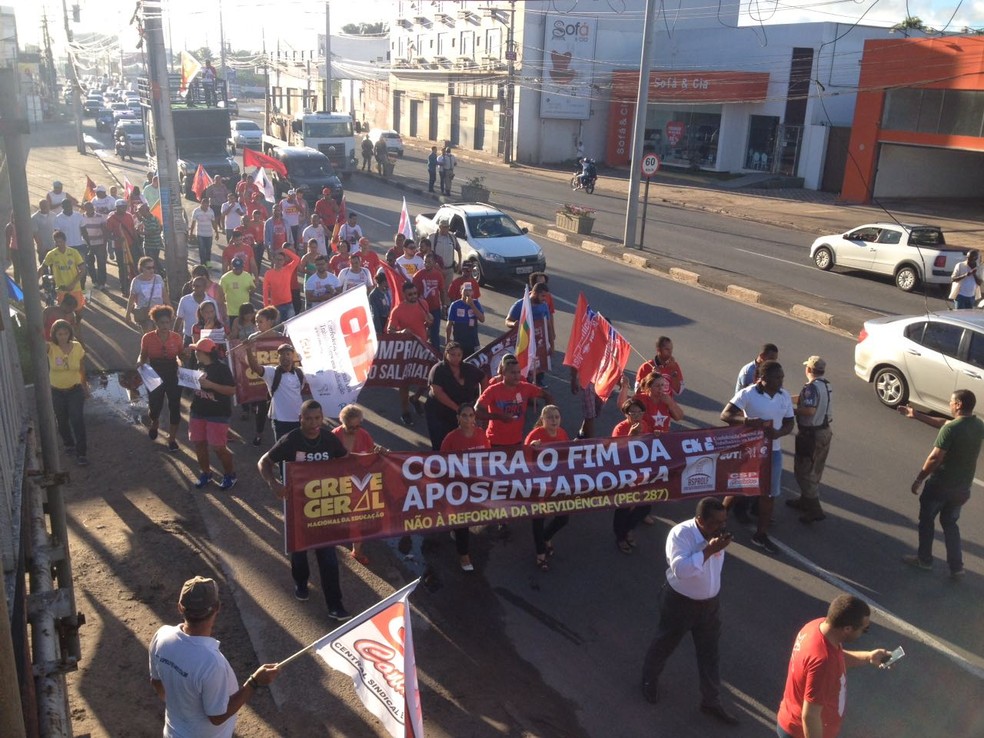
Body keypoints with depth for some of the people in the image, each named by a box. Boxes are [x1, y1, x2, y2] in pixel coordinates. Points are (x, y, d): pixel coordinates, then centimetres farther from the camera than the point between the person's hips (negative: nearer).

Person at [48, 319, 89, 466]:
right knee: (62, 421, 18)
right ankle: (69, 444, 44)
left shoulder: (78, 347, -11)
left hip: (75, 390, -1)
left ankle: (81, 453, 2)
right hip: (56, 392, 1)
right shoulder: (50, 348, -15)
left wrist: (85, 387, 11)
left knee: (77, 421, -7)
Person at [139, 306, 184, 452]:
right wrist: (140, 363, -18)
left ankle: (172, 438, 16)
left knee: (174, 407, 1)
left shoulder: (176, 337, -4)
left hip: (173, 376, 1)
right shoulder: (148, 338, -8)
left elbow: (182, 357, 5)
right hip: (155, 377, -1)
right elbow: (143, 356, 4)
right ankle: (154, 424, 46)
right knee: (155, 406, 8)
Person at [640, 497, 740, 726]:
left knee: (710, 654, 14)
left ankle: (711, 702, 32)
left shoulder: (716, 535, -7)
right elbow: (681, 569, -40)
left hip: (709, 603, 5)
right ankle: (650, 679, 46)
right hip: (679, 602, -5)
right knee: (664, 644, 18)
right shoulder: (681, 534, -29)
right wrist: (709, 550, -41)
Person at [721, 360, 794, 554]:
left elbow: (790, 423, 5)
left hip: (773, 450, 5)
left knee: (770, 493, 9)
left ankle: (761, 535, 25)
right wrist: (747, 421, -38)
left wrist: (778, 433, -18)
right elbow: (725, 414, -20)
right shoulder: (748, 394, -17)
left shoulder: (785, 396, -1)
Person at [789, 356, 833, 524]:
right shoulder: (826, 385, 7)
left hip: (811, 434, -9)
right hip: (824, 431, 9)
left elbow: (809, 410, -32)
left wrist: (793, 410, -16)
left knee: (804, 471, -1)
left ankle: (815, 510, -1)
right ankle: (805, 500, 34)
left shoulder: (811, 387, -22)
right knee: (814, 471, 19)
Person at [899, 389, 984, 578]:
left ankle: (924, 559, 26)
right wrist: (917, 415, 15)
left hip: (940, 484, -7)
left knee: (926, 520, 14)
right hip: (962, 487, 7)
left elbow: (935, 458, -24)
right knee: (950, 523, 21)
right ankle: (956, 566, 21)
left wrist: (918, 480, -12)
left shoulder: (951, 429, -25)